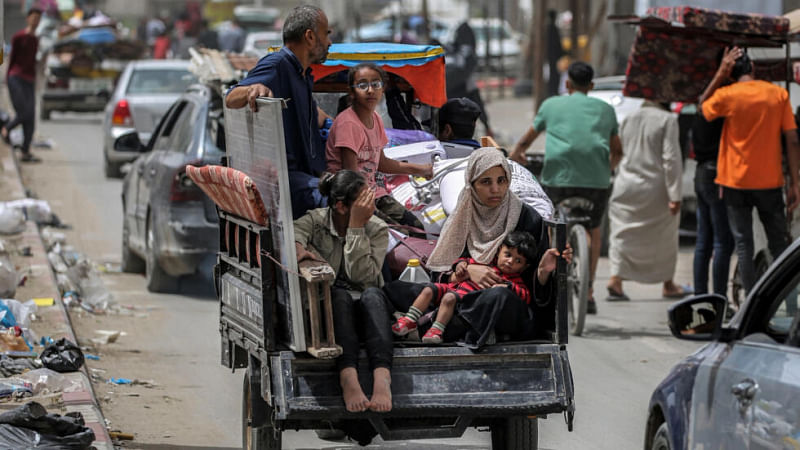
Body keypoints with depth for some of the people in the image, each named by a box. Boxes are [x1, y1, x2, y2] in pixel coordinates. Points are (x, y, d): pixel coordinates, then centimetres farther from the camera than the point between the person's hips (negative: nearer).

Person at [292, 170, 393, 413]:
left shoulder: (377, 229, 3)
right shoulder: (315, 220, 2)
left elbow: (362, 274, -13)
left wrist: (355, 228, -16)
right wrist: (298, 247, -41)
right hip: (325, 304, -1)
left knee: (373, 298, -34)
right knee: (340, 296, -35)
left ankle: (382, 377, -59)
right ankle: (348, 376, -57)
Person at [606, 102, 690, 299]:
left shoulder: (629, 120, 9)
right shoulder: (667, 120, -9)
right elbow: (671, 159, -14)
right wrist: (675, 196, -15)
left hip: (626, 186, 4)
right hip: (654, 189, -4)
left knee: (623, 235, 7)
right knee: (665, 237, 11)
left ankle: (616, 278, -9)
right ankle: (668, 285, 19)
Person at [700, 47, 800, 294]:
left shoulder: (727, 95, -8)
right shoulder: (778, 93, -2)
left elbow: (703, 106, 14)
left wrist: (720, 74, 6)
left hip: (736, 181, -1)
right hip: (770, 181, 1)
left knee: (743, 245, 5)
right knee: (779, 243, 12)